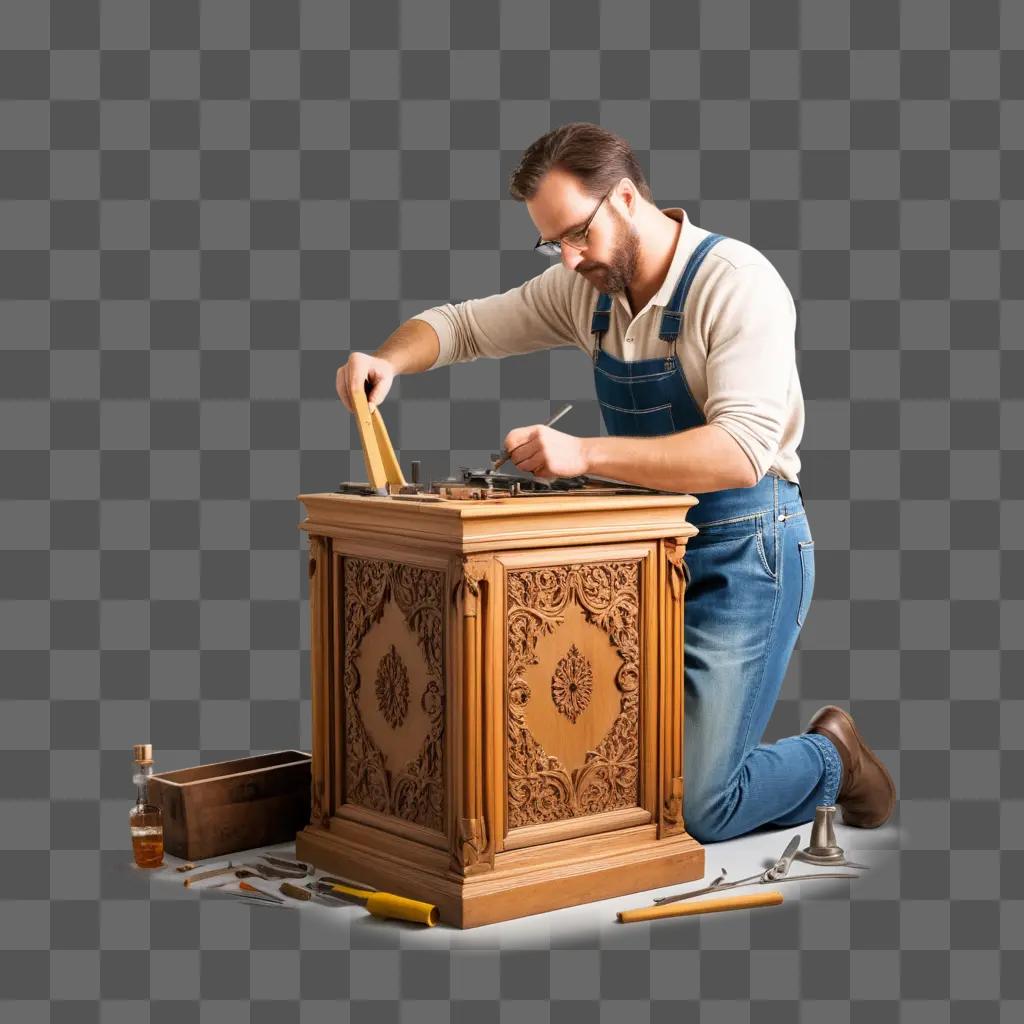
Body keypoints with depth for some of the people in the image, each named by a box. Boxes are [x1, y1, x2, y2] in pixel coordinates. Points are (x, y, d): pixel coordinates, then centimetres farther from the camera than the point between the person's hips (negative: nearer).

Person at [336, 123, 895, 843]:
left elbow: (743, 450, -30)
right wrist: (390, 359, -11)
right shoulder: (587, 287, 3)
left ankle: (829, 759, 20)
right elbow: (462, 325, 12)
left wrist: (584, 453, -38)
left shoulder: (737, 283, -19)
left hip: (745, 547, -7)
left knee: (693, 810, -9)